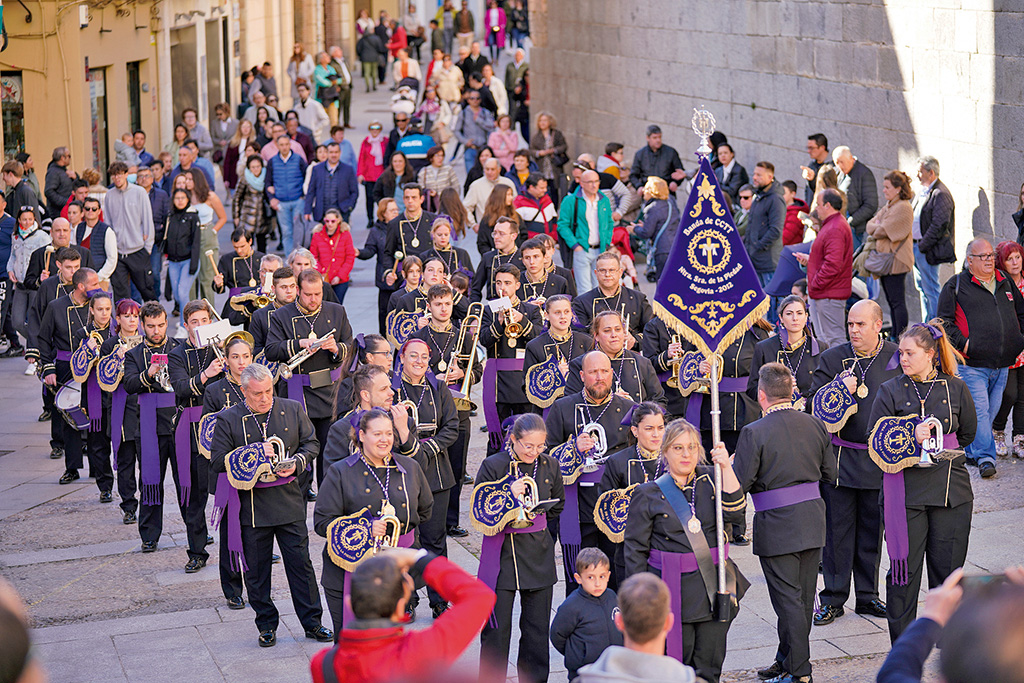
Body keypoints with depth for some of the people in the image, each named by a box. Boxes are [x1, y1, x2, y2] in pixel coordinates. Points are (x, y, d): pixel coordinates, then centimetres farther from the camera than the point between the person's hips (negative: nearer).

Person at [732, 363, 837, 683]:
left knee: (789, 599, 1)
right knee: (803, 596, 15)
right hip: (813, 521, 6)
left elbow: (739, 483, -15)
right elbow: (829, 471, 9)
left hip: (777, 525, -6)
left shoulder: (754, 433, -16)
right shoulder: (814, 425, 1)